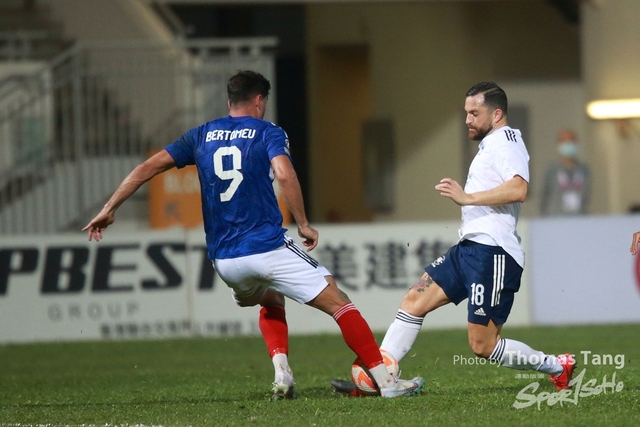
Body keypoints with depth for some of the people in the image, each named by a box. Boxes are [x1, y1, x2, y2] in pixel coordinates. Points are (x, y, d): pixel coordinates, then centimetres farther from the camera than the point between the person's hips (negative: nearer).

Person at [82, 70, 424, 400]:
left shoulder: (201, 136, 14)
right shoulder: (268, 133, 2)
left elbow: (147, 168, 10)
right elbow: (284, 174, -17)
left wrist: (109, 209, 15)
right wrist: (303, 225, -9)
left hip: (223, 259, 5)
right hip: (267, 247, -5)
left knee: (272, 303, 33)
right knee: (340, 304, 0)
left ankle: (281, 374, 10)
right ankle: (386, 381, -8)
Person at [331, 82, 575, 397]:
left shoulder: (506, 140, -9)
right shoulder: (490, 145, 22)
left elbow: (519, 189, -27)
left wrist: (468, 197, -26)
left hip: (492, 252, -10)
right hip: (470, 248, 10)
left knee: (483, 345, -8)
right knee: (414, 301, 3)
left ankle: (557, 367, 7)